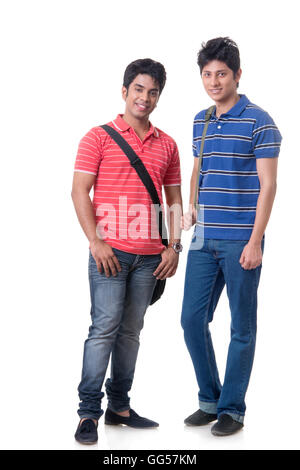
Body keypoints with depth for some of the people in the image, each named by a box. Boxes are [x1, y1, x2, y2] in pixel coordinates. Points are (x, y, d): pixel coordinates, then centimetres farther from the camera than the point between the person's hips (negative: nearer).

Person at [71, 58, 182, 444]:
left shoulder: (166, 145, 13)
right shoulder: (99, 137, 1)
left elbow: (174, 199, 16)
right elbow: (80, 192, -3)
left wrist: (174, 245, 6)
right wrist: (96, 242, -12)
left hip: (150, 255, 4)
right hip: (110, 251, -4)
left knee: (131, 330, 9)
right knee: (104, 327, -7)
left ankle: (119, 406, 20)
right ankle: (88, 412, 2)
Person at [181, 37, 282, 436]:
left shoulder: (258, 121, -6)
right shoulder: (200, 121, 12)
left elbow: (267, 185, -9)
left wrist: (255, 241, -15)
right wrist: (191, 208, 8)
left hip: (240, 241, -6)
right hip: (204, 239, 6)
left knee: (242, 328, 4)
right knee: (192, 319, 7)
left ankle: (232, 408, 17)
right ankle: (210, 400, 23)